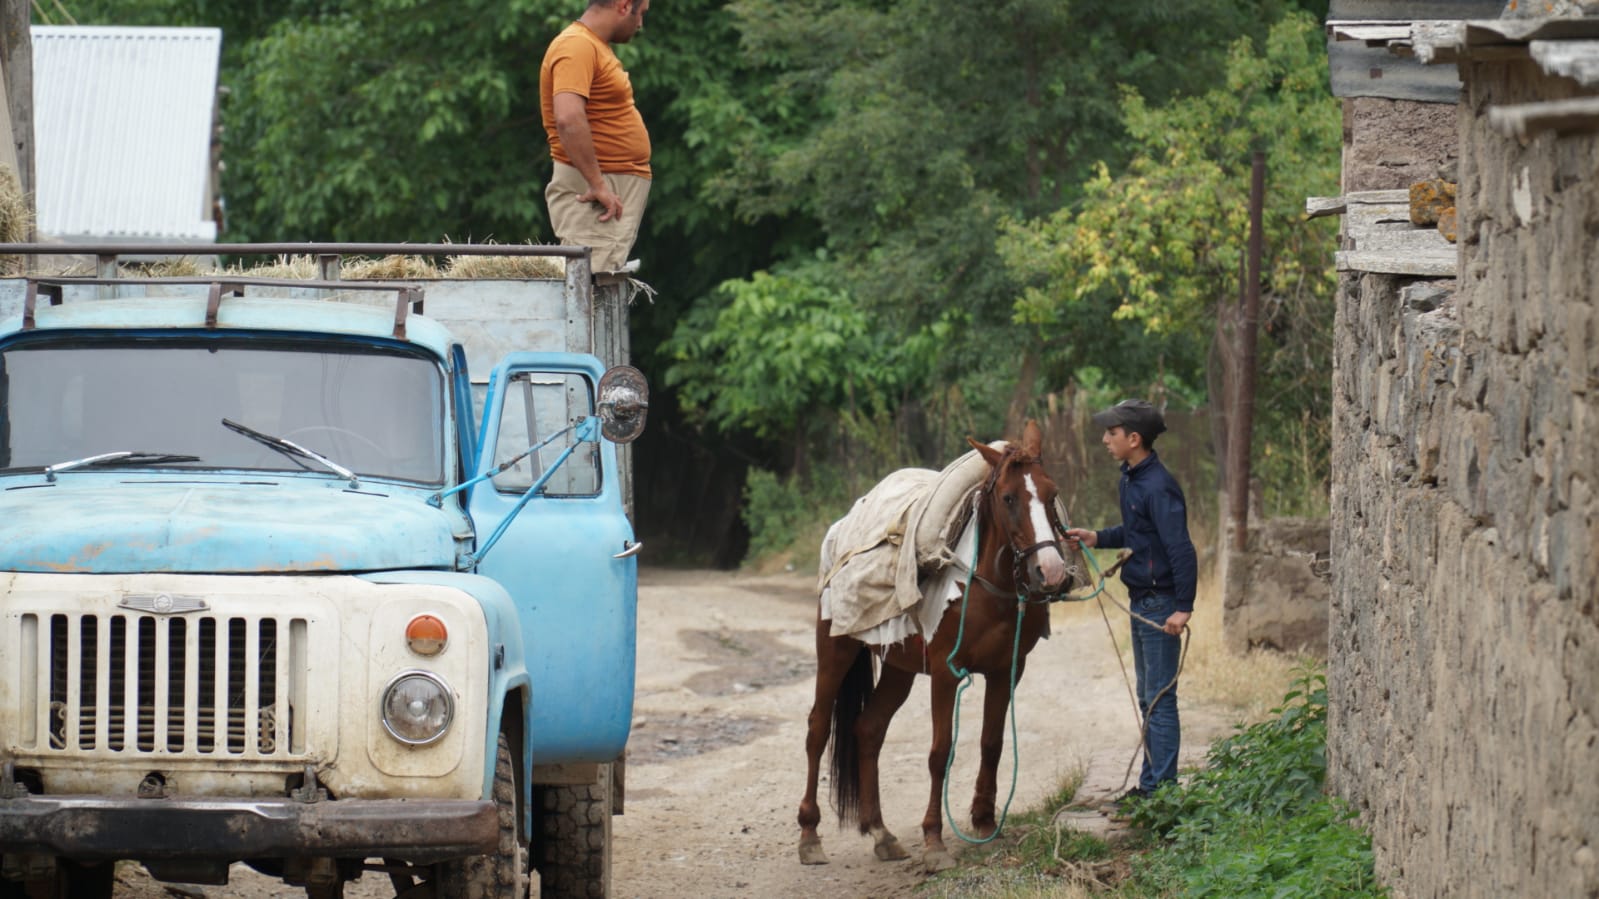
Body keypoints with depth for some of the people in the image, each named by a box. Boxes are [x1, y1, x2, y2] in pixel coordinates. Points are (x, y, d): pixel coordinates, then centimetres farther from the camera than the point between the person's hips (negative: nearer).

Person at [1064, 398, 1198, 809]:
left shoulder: (1158, 488, -21)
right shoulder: (1130, 480, 9)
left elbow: (1181, 549, -26)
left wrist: (1183, 608, -28)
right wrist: (1096, 538, 12)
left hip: (1161, 603, -11)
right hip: (1141, 602, 11)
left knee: (1160, 699, -5)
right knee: (1149, 698, 17)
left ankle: (1161, 788, -1)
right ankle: (1151, 784, 25)